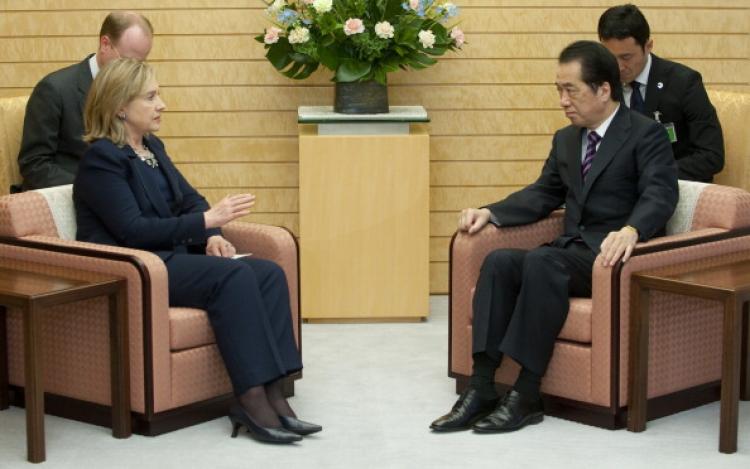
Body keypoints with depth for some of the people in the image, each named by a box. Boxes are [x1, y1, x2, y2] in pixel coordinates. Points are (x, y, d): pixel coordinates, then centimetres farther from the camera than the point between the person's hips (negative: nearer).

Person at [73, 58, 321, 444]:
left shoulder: (152, 147, 17)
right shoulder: (101, 159, -10)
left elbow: (189, 198, 18)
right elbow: (134, 229, -19)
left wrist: (212, 236, -4)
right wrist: (207, 220, -19)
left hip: (173, 257, 8)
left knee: (269, 273, -14)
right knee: (234, 276, -30)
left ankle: (272, 395, -23)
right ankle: (251, 400, -30)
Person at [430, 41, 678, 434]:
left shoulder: (646, 134, -3)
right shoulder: (565, 139, 20)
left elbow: (660, 195, -17)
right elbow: (543, 194, 22)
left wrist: (630, 231, -38)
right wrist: (490, 212, 4)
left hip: (614, 255, -7)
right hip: (570, 251, 7)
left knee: (541, 261, -33)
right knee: (499, 261, -21)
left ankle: (526, 395, -31)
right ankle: (480, 389, -27)